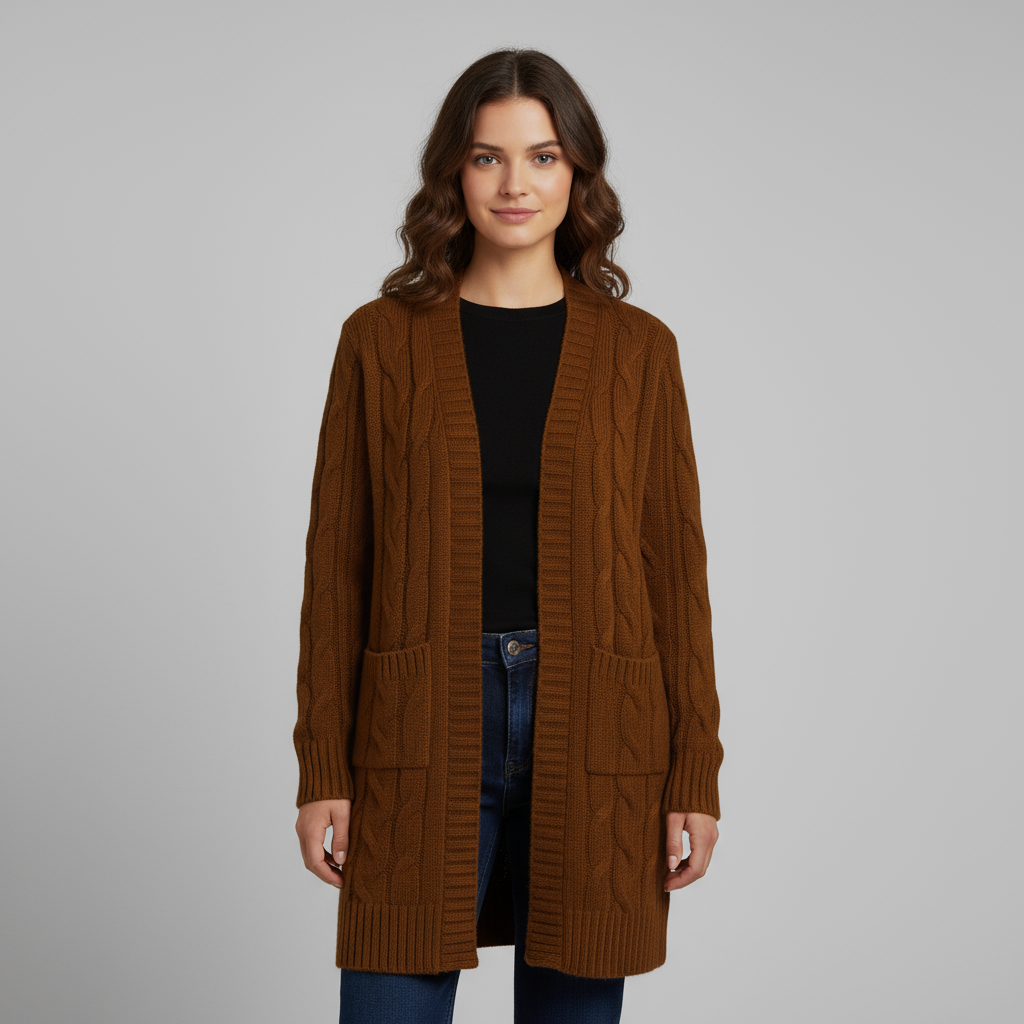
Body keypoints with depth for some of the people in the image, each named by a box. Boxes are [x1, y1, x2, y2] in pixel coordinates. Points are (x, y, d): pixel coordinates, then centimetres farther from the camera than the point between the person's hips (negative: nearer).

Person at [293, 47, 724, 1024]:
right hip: (423, 730, 0)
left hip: (593, 735, 1)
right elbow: (335, 562, 3)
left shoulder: (639, 349, 5)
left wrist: (695, 775, 1)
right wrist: (322, 770, -1)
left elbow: (674, 567, 4)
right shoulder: (381, 339, 3)